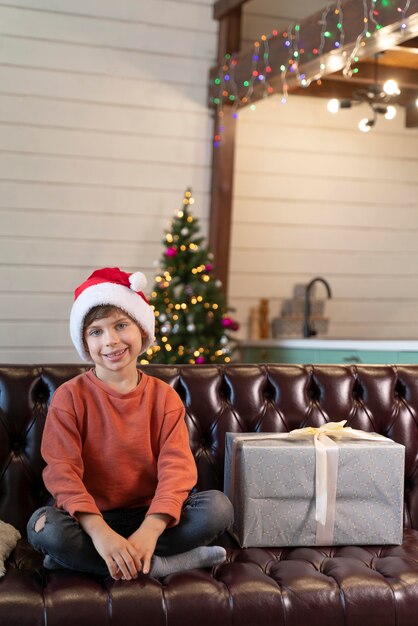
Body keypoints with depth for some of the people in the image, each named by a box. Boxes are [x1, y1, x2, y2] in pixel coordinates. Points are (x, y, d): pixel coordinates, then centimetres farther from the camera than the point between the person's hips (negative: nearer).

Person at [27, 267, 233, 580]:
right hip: (92, 518, -2)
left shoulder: (164, 396, 0)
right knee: (43, 526, -33)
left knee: (219, 506, -21)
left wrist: (149, 530, -30)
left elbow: (176, 467, -12)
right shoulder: (70, 396, -5)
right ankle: (163, 564, -22)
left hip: (150, 516, 2)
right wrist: (100, 532, -34)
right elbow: (62, 471, -17)